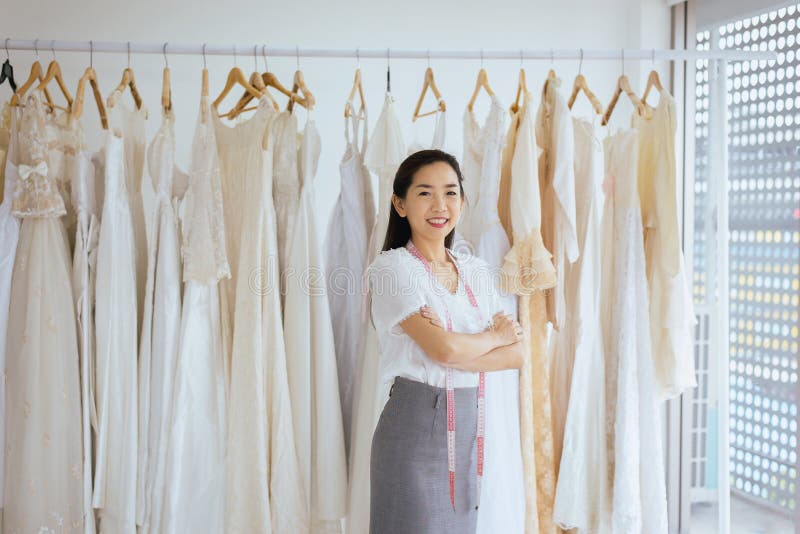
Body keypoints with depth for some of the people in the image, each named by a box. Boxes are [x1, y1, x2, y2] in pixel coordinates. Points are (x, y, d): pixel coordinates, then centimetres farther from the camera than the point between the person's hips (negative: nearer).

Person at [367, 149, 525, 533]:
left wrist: (456, 349, -13)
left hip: (471, 427, 6)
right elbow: (443, 348, -20)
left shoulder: (477, 272, 11)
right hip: (415, 426, -6)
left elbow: (516, 354, 2)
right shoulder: (392, 267, -8)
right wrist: (494, 337, -2)